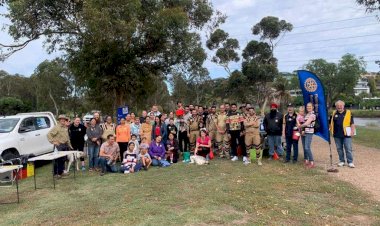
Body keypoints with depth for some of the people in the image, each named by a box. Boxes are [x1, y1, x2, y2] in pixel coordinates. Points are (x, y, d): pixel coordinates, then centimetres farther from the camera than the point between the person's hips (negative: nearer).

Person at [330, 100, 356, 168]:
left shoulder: (348, 113, 0)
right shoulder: (334, 113, 9)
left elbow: (352, 123, -1)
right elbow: (331, 123, 18)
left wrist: (352, 131, -8)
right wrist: (330, 129, 10)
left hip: (346, 134, -3)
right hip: (337, 135, 3)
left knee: (348, 149, 0)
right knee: (339, 149, 10)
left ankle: (350, 162, 7)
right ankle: (342, 161, 21)